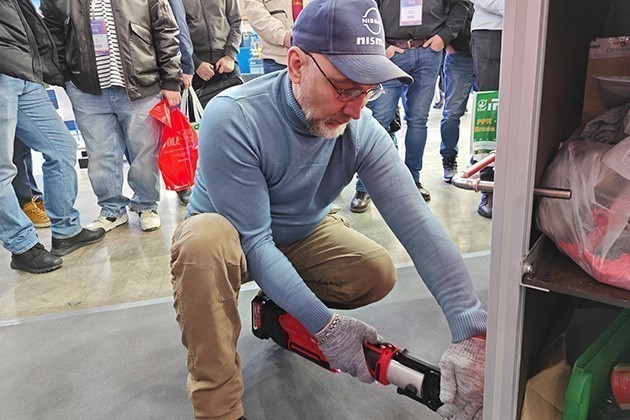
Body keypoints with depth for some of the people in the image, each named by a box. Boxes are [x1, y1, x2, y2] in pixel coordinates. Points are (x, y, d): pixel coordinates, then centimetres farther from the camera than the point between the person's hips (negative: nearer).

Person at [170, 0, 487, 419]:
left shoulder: (362, 129, -20)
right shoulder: (232, 118, -32)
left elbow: (416, 222, -27)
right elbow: (253, 241, -30)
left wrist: (471, 331, -36)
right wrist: (324, 324, -32)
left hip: (302, 233, 4)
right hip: (231, 238, -4)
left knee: (377, 273, -17)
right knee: (205, 240, -37)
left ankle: (282, 312, 13)